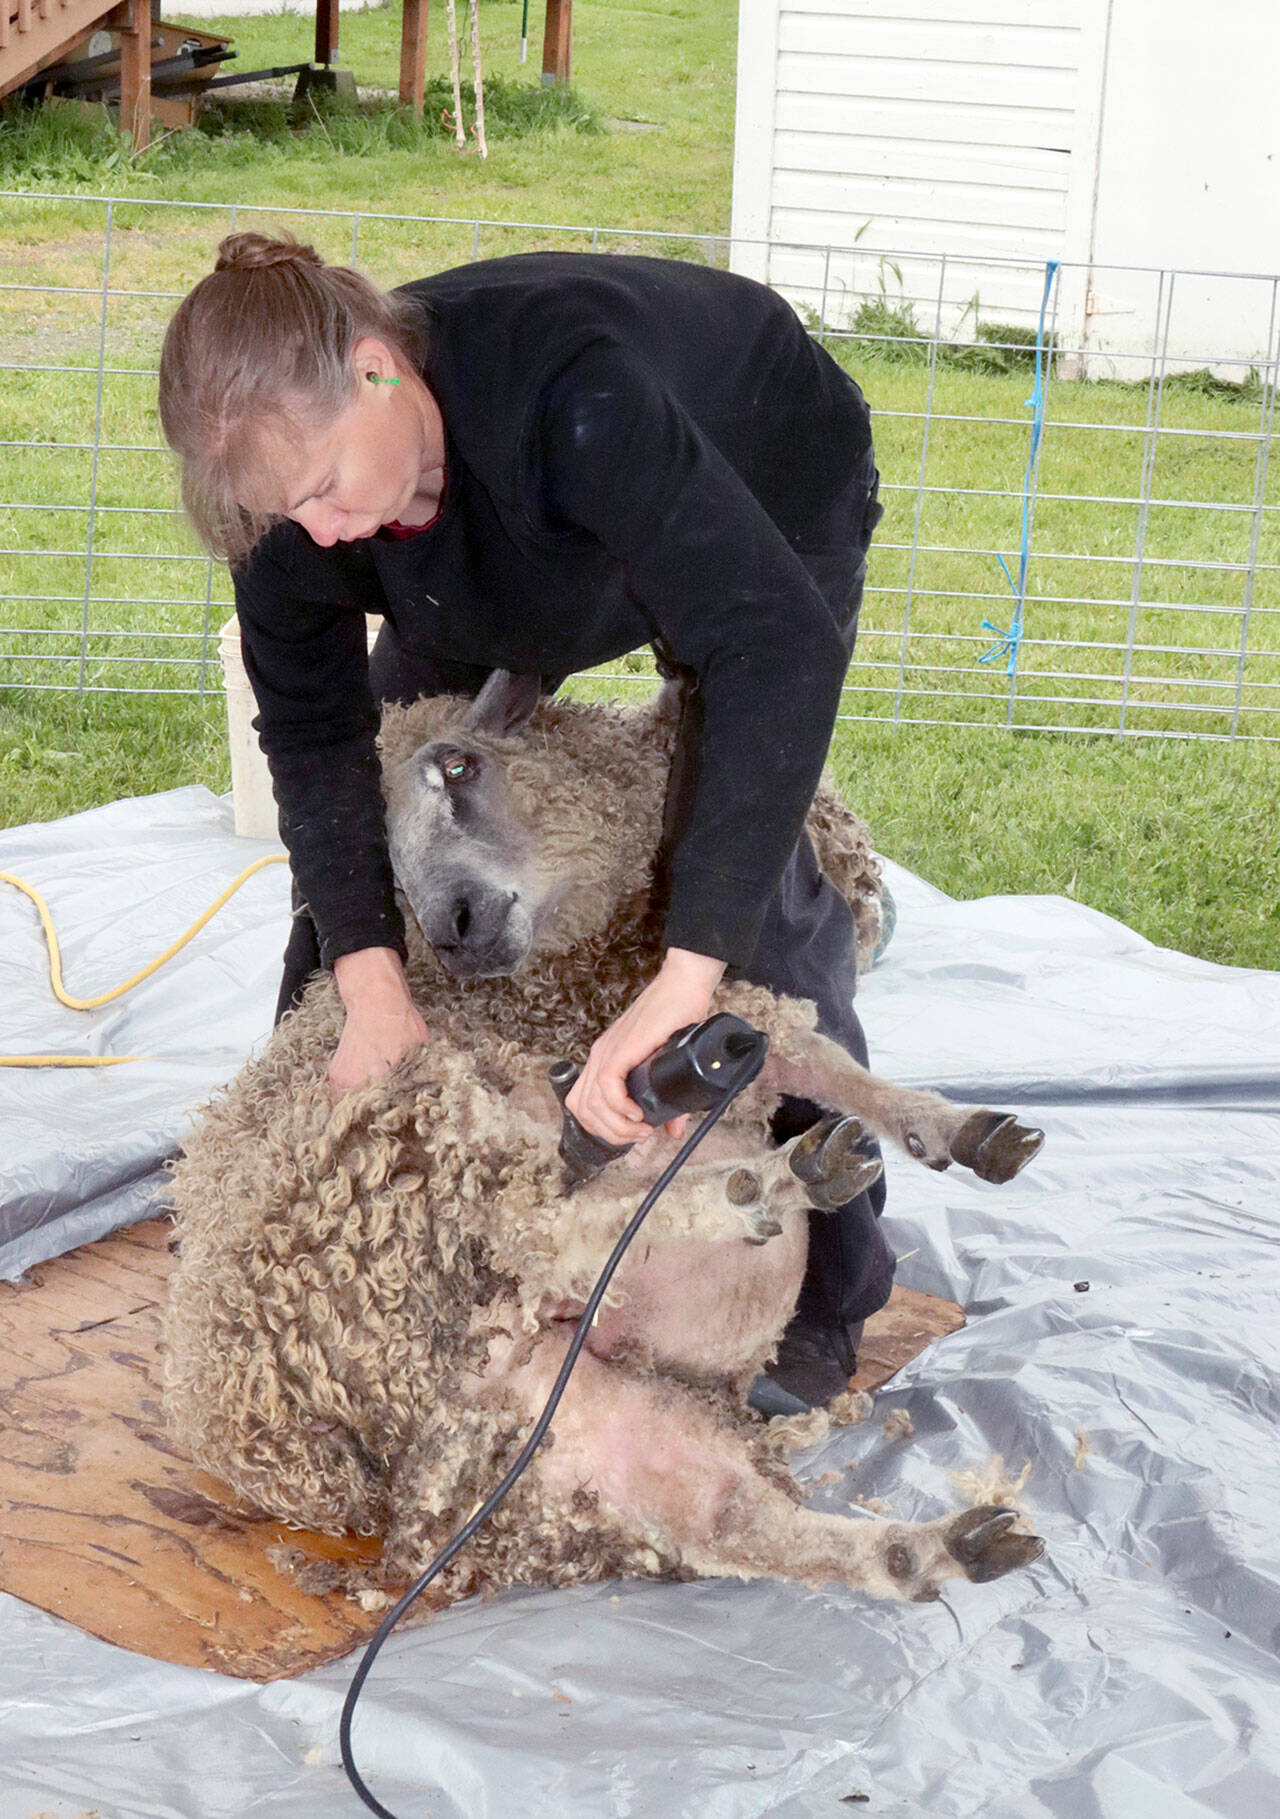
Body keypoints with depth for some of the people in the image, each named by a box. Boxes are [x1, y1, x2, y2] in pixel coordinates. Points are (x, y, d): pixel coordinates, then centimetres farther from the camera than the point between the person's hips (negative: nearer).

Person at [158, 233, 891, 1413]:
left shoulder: (573, 398, -49)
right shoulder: (295, 453, -29)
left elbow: (781, 648, -58)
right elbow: (314, 733, -20)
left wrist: (682, 979, -64)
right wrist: (371, 985, -32)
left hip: (767, 500, -5)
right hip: (525, 558, 6)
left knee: (751, 871, -21)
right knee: (369, 802, 1)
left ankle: (823, 1295, -6)